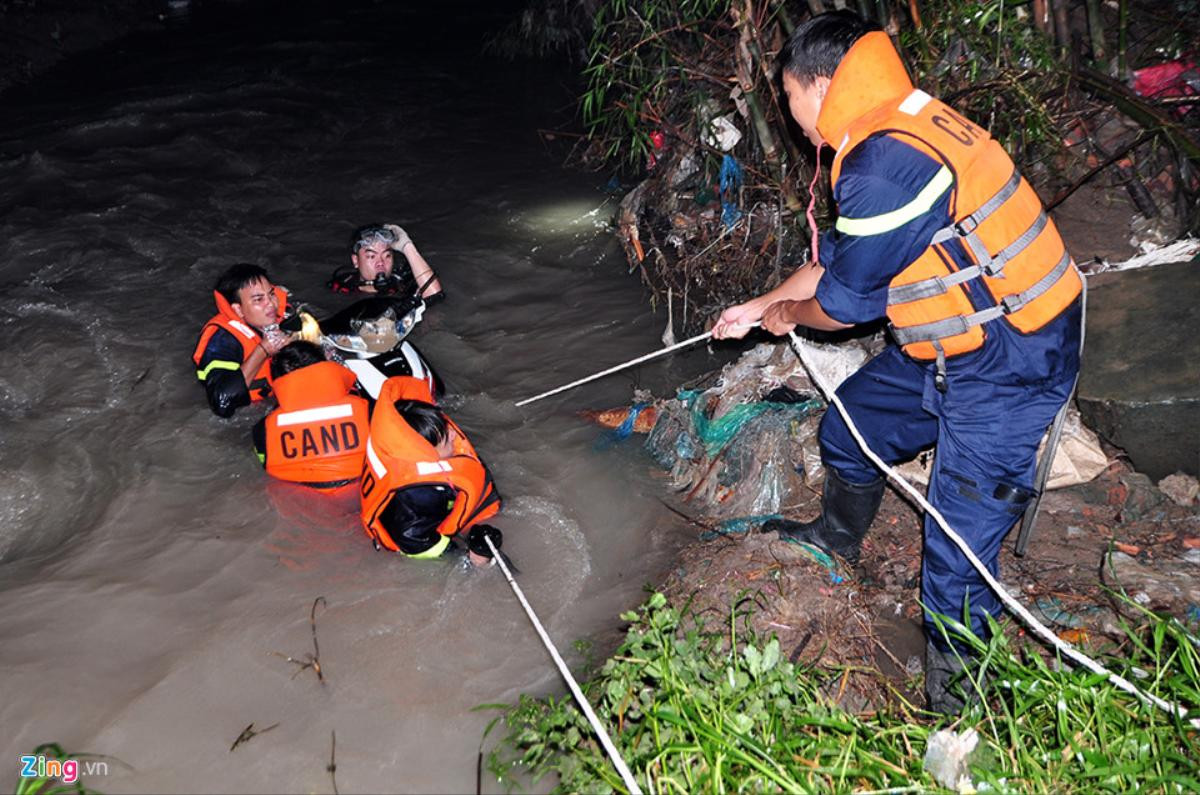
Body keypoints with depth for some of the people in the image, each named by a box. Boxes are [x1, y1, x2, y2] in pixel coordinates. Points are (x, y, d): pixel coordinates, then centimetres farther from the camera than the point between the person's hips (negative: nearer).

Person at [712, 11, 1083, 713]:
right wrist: (760, 306, 28)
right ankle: (840, 534, 51)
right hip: (948, 348, 10)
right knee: (850, 426, 24)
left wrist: (790, 314, 5)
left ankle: (952, 688, 18)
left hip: (1003, 370, -10)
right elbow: (839, 259, 19)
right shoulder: (900, 134, 8)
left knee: (959, 547, -2)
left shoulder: (887, 163, -26)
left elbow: (847, 299, -17)